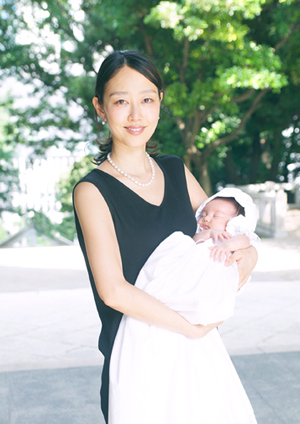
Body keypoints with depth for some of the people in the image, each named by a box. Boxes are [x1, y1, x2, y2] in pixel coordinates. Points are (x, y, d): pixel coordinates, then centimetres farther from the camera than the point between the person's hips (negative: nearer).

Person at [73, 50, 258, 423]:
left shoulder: (176, 171, 5)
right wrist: (194, 328, -17)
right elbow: (114, 290, -21)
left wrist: (246, 248, -7)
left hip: (192, 352, 5)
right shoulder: (93, 191, -14)